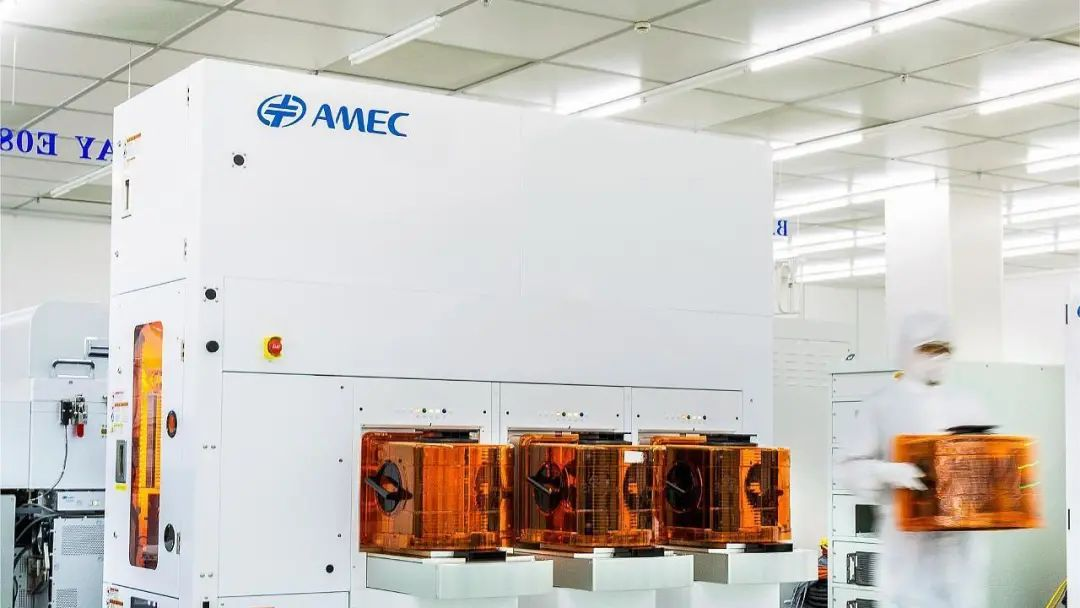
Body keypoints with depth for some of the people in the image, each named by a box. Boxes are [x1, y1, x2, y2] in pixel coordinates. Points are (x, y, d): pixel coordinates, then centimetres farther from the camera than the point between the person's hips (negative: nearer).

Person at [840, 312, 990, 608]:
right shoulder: (881, 406, 2)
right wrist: (887, 472, -21)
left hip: (962, 539, 3)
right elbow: (853, 467, -2)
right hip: (908, 541, -3)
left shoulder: (969, 408, 13)